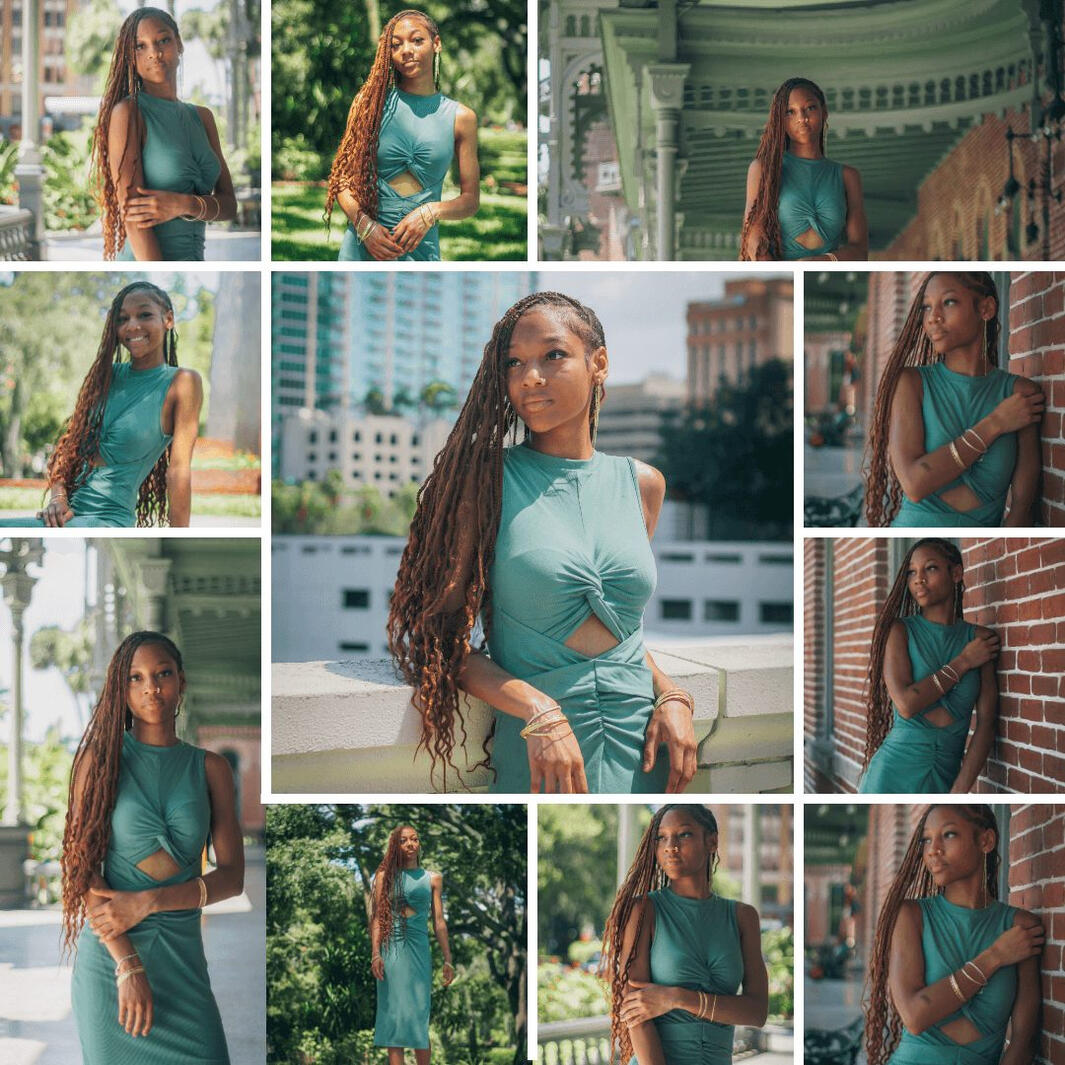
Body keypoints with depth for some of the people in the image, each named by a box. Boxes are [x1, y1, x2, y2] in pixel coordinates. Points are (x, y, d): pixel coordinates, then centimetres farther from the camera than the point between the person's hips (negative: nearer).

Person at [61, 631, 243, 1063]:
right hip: (110, 953, -2)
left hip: (182, 954, 2)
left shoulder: (210, 768, 6)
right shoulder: (101, 760, 0)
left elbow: (232, 877, 0)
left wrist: (146, 902, -13)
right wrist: (128, 966, -16)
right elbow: (84, 868, -7)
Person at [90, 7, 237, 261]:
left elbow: (229, 205, 5)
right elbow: (131, 216, -15)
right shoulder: (127, 112, -7)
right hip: (144, 267, -6)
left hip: (195, 258, 6)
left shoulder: (202, 117, 11)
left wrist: (183, 205, -14)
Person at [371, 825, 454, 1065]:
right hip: (391, 949, -1)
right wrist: (375, 954, -9)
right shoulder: (386, 876, 7)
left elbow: (439, 922, 10)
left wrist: (447, 960, 7)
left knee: (419, 1014, -3)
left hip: (419, 948, 1)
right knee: (394, 1012, -5)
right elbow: (377, 918, 2)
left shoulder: (432, 879, 11)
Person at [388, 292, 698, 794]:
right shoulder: (488, 477, -4)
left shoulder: (641, 483, 8)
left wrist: (670, 695, 1)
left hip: (640, 750, 4)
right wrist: (540, 714, -19)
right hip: (537, 762, -3)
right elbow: (443, 631, -7)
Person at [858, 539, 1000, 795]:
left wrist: (960, 790, -12)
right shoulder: (899, 631, -1)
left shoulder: (980, 639, 3)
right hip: (896, 770, -2)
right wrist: (963, 662, -8)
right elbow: (906, 704, -14)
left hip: (946, 777, 2)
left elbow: (986, 723, -3)